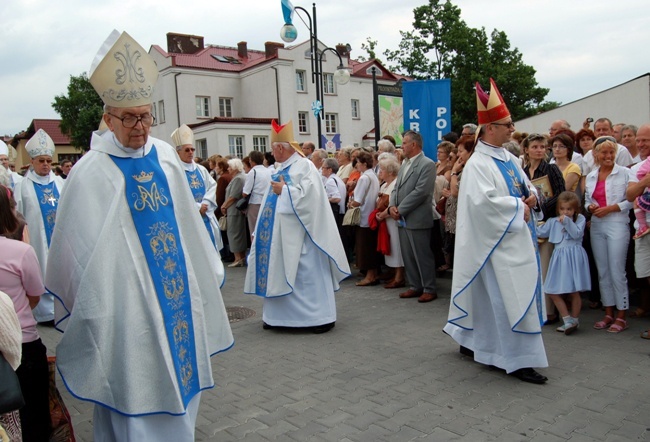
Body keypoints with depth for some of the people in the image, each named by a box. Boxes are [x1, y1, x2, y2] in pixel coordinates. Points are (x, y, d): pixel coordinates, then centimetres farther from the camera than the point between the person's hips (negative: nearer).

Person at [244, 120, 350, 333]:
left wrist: (283, 190, -15)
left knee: (306, 274, -3)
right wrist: (260, 233, 17)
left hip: (298, 236, -9)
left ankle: (321, 317, 6)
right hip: (280, 234, 9)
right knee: (280, 273, 12)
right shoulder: (281, 170, 14)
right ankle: (280, 316, 23)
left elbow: (308, 197, -22)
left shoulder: (304, 166, -10)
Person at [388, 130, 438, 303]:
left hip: (417, 219, -8)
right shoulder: (404, 164, 16)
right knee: (407, 256, 12)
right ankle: (415, 286, 23)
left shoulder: (427, 164, -10)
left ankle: (429, 289, 11)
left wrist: (400, 209, -16)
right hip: (402, 219, 8)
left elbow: (420, 192, -18)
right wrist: (392, 206, -3)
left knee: (423, 256, 0)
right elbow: (396, 187, 16)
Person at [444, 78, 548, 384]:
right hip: (497, 239, -9)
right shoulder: (478, 163, -15)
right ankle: (517, 360, 4)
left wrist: (531, 196, 0)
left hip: (516, 235, 9)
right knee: (511, 296, -5)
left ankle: (470, 340, 32)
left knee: (490, 295, 16)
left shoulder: (508, 158, 12)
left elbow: (526, 185, 22)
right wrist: (518, 206, -16)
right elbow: (484, 199, -26)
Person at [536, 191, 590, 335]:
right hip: (559, 257, 5)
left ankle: (574, 320, 12)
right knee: (553, 291, 2)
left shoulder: (580, 219, 3)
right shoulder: (553, 221, 13)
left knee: (574, 292, 1)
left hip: (573, 257, -5)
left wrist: (567, 221, -15)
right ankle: (568, 320, 11)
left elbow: (577, 234, -11)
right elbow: (540, 232, 16)